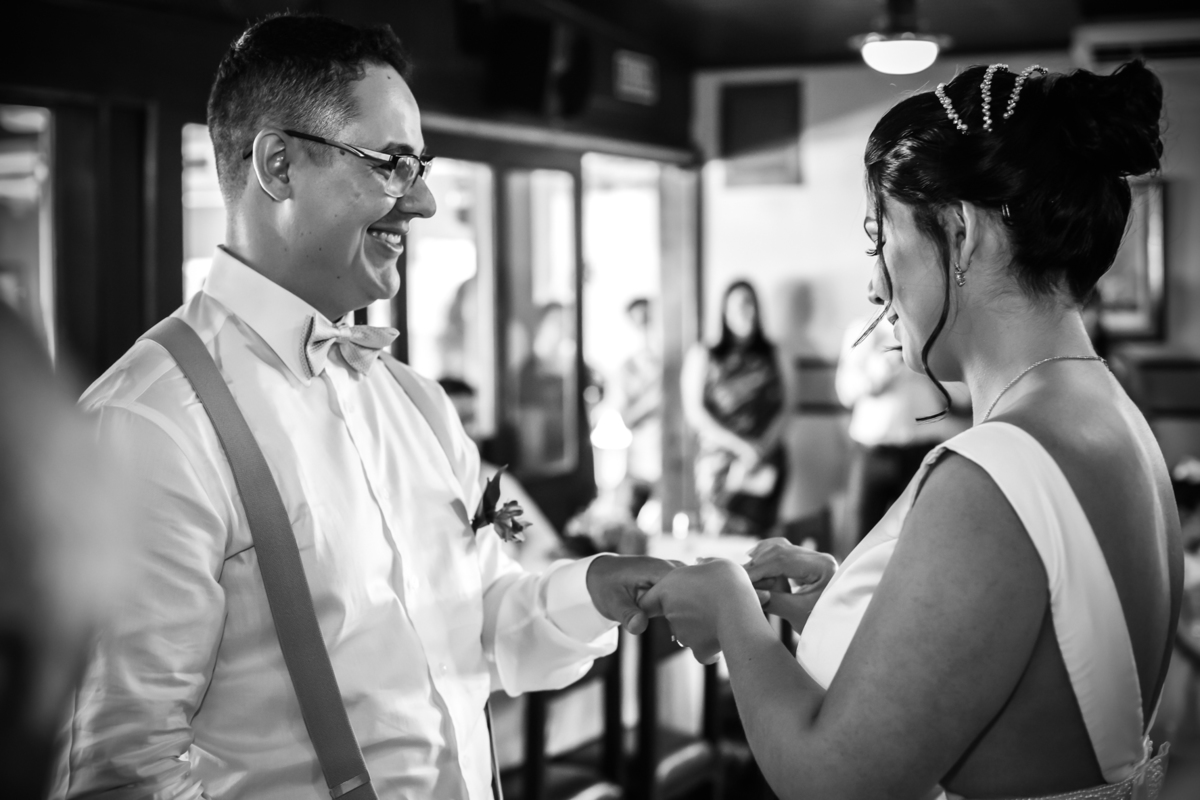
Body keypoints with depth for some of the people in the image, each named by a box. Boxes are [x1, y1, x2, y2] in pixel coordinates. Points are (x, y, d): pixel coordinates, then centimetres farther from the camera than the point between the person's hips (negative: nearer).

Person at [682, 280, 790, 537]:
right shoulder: (703, 355, 6)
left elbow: (782, 409, 10)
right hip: (720, 456, -2)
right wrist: (739, 446, -10)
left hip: (766, 463, 2)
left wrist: (764, 445, -8)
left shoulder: (771, 355, 15)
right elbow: (694, 412, -1)